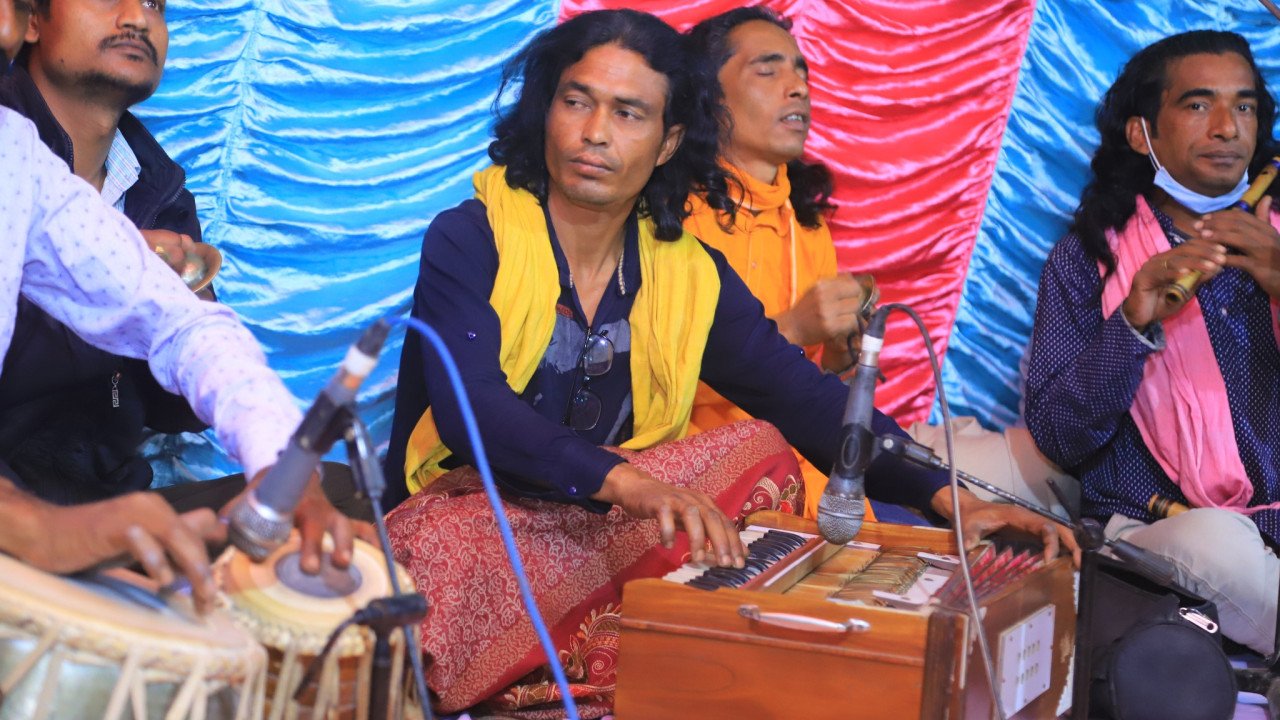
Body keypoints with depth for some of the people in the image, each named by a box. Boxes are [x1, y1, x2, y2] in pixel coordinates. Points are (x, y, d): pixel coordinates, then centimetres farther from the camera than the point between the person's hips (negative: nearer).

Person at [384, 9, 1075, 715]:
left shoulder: (691, 275, 5)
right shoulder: (469, 240, -8)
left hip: (607, 525, 5)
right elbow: (468, 408, -24)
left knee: (760, 450, -16)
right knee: (452, 552, -39)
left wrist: (947, 495, -18)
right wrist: (625, 481, -41)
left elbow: (810, 400, -1)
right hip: (468, 516, -5)